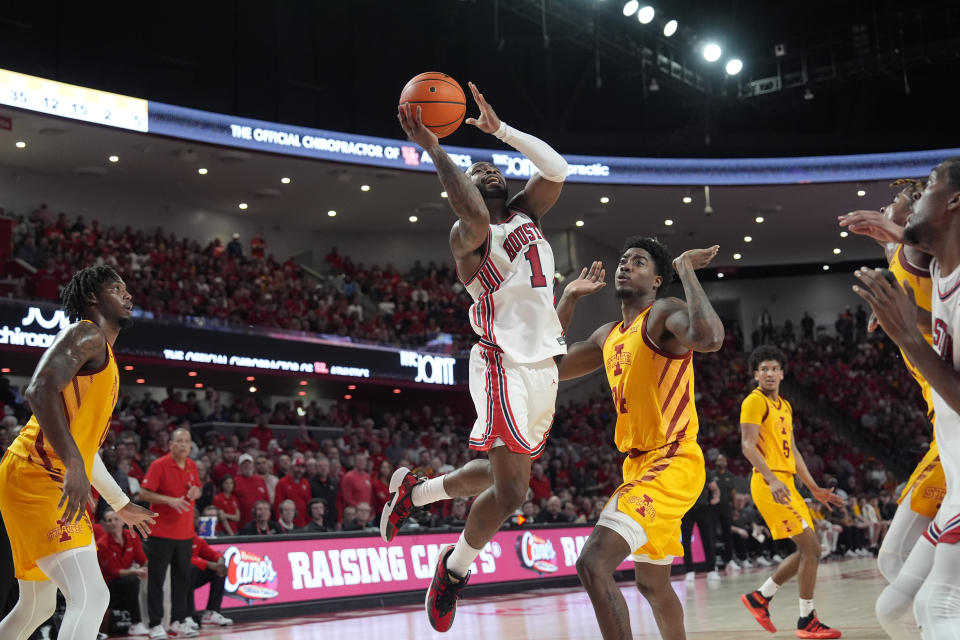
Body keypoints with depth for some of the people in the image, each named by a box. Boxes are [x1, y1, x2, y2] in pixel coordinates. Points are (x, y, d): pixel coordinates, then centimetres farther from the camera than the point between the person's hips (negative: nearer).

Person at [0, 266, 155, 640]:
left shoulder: (105, 358, 24)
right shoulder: (86, 334, -6)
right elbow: (40, 390, -25)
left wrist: (121, 504, 33)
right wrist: (74, 465, -35)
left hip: (54, 482, 10)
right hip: (35, 476, -10)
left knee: (37, 607, 19)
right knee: (91, 596, -20)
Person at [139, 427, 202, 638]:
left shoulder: (192, 466, 9)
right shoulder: (159, 465, -9)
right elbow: (144, 493, -11)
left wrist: (195, 491, -2)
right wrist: (170, 500, -22)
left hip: (185, 533, 6)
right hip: (162, 533, -6)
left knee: (182, 578, 9)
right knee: (156, 579, -1)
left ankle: (178, 621, 19)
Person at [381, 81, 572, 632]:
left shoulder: (527, 215, 16)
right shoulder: (468, 233, -7)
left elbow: (558, 169, 3)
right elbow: (475, 218, -31)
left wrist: (500, 128, 3)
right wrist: (434, 149, -25)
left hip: (543, 367, 8)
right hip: (505, 365, -8)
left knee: (503, 474, 19)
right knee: (511, 490, -13)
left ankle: (414, 491, 40)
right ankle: (456, 568, 11)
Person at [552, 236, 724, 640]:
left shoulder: (664, 314, -11)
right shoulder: (609, 336, 15)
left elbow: (710, 338, -33)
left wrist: (686, 268, -22)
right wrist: (568, 300, 18)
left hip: (672, 462, -10)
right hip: (640, 465, 10)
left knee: (593, 564, -23)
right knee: (652, 583, 23)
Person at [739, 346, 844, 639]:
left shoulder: (785, 405, 20)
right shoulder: (755, 401, -7)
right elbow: (748, 446, -17)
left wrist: (814, 488, 21)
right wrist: (772, 479, -29)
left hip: (786, 484, 9)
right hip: (769, 484, -9)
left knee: (809, 550, 11)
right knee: (811, 548, -10)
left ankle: (759, 597, 18)